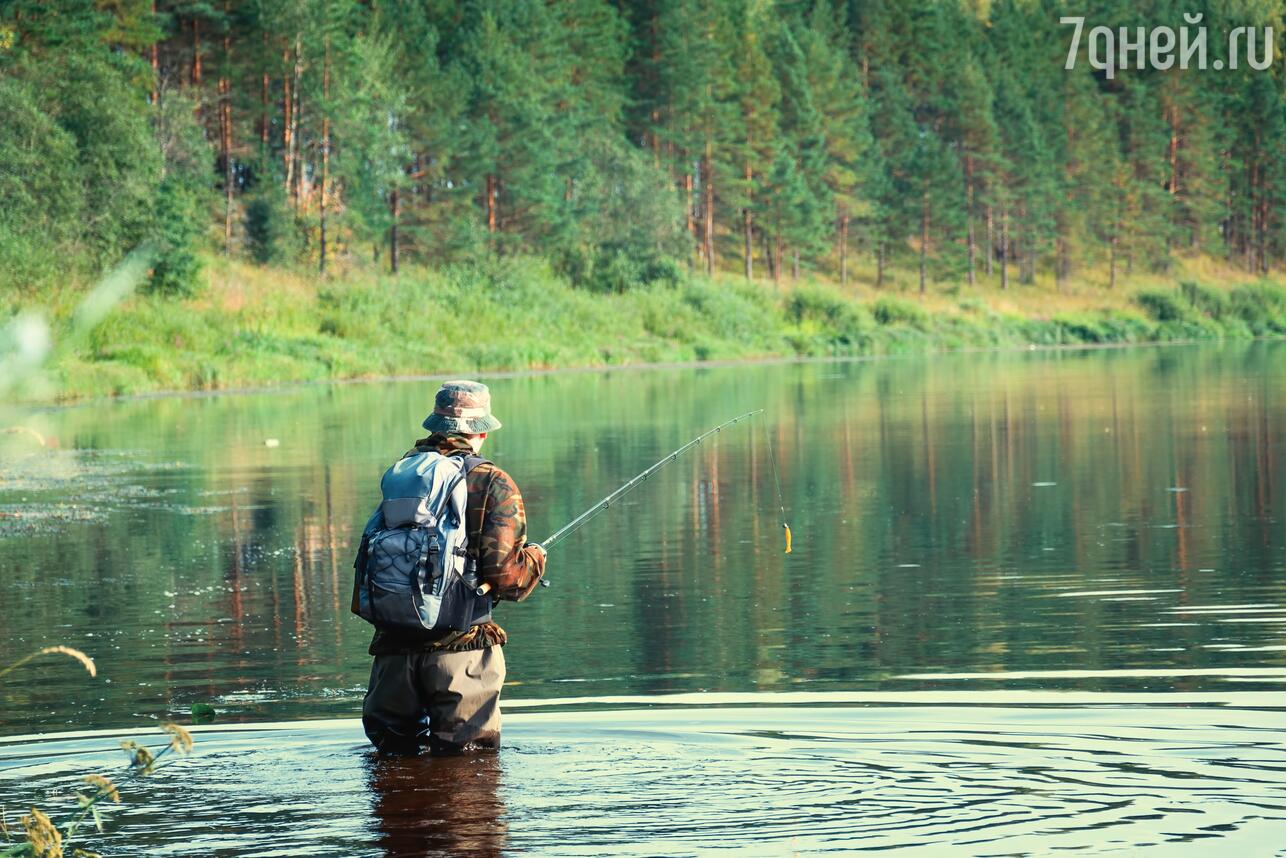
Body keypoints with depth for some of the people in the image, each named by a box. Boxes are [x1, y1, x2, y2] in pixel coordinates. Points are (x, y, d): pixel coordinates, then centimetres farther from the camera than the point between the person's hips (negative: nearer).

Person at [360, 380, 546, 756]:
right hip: (458, 646, -4)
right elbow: (506, 576, -13)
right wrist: (535, 558, 8)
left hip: (394, 642, 4)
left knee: (392, 752, 17)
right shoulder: (492, 484, -5)